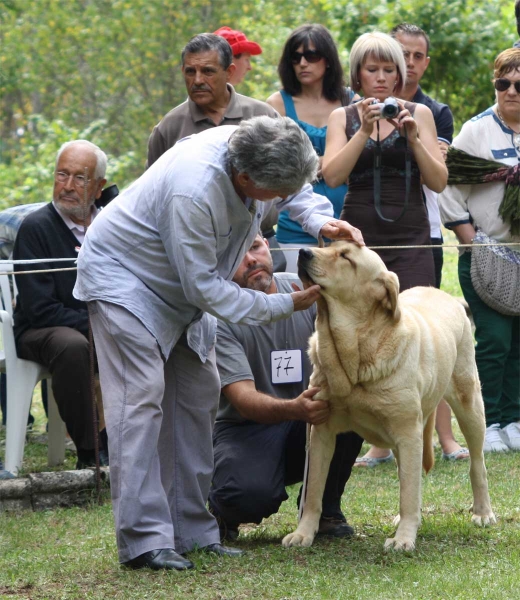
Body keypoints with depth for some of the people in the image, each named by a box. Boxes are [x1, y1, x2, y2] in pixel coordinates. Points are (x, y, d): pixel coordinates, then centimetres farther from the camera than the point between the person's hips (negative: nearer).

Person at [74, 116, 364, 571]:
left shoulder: (258, 153, -17)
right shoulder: (193, 192, -40)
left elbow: (298, 188, 7)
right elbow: (204, 286, -31)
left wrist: (321, 221, -14)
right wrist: (282, 305, -28)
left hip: (183, 287, 9)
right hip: (123, 275, -9)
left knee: (197, 396, 7)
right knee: (141, 399, -17)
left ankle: (191, 529, 12)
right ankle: (143, 540, -20)